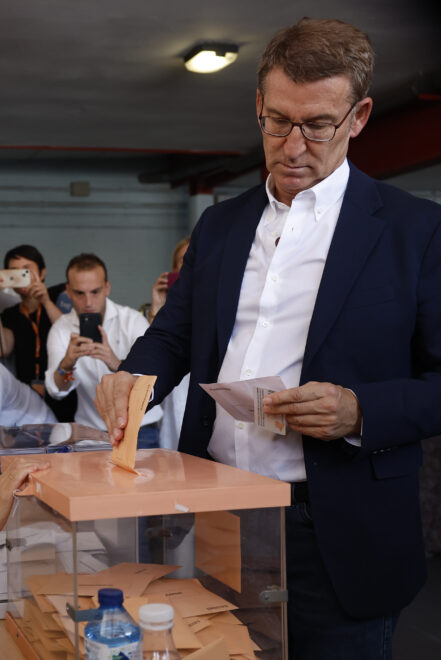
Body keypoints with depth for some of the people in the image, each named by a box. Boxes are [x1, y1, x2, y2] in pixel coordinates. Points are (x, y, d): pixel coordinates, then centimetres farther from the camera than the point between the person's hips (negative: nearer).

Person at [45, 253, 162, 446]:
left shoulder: (132, 319, -4)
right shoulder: (61, 328, 2)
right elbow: (56, 390, -9)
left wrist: (117, 365, -37)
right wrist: (67, 364, -31)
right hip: (89, 429, 2)